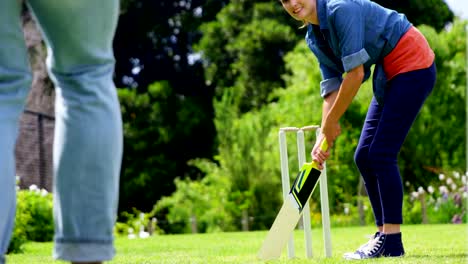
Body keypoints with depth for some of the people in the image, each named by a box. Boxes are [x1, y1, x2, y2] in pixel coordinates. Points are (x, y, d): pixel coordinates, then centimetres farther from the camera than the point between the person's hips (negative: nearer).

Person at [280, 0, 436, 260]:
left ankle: (391, 241, -10)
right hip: (388, 75, 9)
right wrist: (323, 136, -5)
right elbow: (332, 89, 5)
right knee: (364, 157, 7)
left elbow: (355, 74, -24)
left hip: (412, 64, -9)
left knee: (380, 154, -14)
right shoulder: (314, 38, 6)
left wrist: (331, 121, -15)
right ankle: (384, 234, 15)